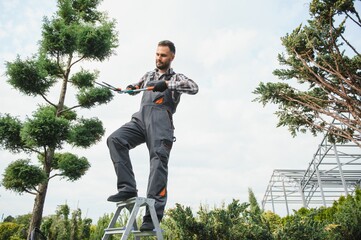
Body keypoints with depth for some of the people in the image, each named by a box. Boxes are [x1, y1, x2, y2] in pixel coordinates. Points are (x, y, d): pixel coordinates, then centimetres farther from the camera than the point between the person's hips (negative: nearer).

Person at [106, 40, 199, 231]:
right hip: (140, 118, 5)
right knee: (114, 139, -19)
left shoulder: (176, 78, 16)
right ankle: (127, 188, -18)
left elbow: (194, 88, -4)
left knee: (159, 159, -19)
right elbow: (136, 86, 47)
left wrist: (167, 84, -16)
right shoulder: (149, 75, 32)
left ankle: (153, 214, -22)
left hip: (161, 120, -5)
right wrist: (131, 87, 21)